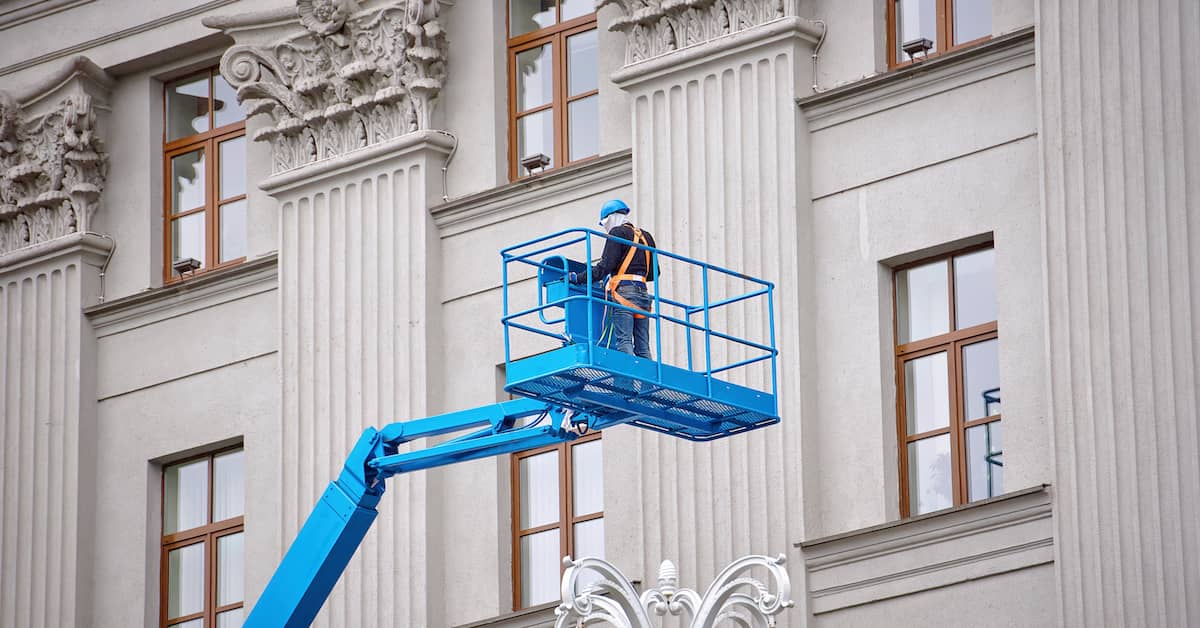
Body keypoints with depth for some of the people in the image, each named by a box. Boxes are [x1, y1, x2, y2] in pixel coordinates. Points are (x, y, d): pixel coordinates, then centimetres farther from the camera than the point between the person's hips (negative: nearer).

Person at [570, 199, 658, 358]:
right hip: (643, 293, 7)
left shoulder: (618, 232, 0)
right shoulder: (645, 236, 21)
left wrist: (579, 278, -2)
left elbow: (605, 266, -9)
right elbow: (654, 273, 23)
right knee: (643, 348, 2)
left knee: (624, 342, -15)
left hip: (623, 292, -7)